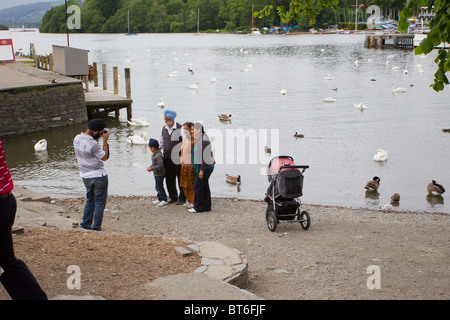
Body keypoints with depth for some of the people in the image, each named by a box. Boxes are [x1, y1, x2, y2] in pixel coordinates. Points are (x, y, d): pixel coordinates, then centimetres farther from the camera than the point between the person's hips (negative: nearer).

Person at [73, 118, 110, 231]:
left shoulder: (77, 139, -1)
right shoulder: (93, 144, -24)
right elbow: (104, 157, -10)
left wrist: (97, 138, 5)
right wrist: (105, 140, -9)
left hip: (85, 176, 7)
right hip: (99, 175, -7)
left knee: (90, 200, 21)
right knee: (100, 202, 6)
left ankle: (85, 224, 20)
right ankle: (96, 226, 8)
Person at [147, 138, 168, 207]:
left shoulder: (158, 155, -25)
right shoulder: (155, 154, 7)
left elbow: (160, 165, -30)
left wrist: (152, 168, -25)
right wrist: (151, 166, 9)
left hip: (159, 174, -10)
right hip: (156, 174, 10)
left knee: (160, 187, -4)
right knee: (157, 187, 18)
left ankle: (164, 200, 4)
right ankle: (159, 199, 29)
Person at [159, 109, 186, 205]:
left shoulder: (180, 128, -9)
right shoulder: (164, 129, 11)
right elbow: (161, 143, 22)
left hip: (178, 158, -6)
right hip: (167, 158, 6)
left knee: (180, 178, 2)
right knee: (169, 179, 10)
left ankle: (182, 198, 13)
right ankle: (173, 197, 24)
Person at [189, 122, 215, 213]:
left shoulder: (204, 140, -21)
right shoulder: (198, 139, 11)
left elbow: (205, 157, -23)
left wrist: (202, 170, -23)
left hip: (205, 168, -10)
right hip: (201, 168, 10)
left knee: (198, 187, -5)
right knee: (204, 187, 13)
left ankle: (198, 207, 1)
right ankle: (206, 207, 18)